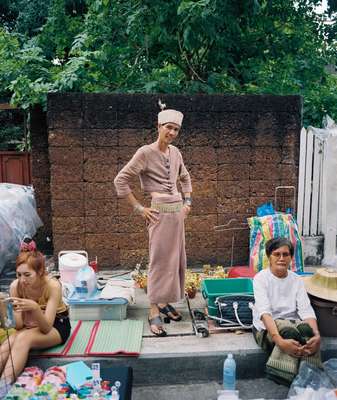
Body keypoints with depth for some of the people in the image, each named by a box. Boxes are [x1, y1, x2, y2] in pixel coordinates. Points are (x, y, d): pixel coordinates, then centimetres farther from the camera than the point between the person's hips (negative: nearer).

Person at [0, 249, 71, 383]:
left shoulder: (53, 286, -29)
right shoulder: (15, 286, -18)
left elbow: (46, 327, -30)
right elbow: (19, 326, -15)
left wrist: (35, 308, -49)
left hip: (57, 325, -4)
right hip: (31, 325, 4)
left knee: (23, 338, -33)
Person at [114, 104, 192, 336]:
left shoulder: (175, 152, 10)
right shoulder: (146, 152, -10)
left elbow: (185, 178, 26)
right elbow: (121, 180, -13)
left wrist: (187, 201, 15)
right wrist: (139, 208, -12)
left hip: (177, 210, 7)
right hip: (159, 210, -7)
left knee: (176, 257, 12)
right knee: (160, 259, -4)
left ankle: (164, 302, 27)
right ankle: (154, 312, 7)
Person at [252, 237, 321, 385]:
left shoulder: (297, 280, 4)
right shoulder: (261, 278, -7)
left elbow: (306, 310, -9)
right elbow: (264, 311, -21)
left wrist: (317, 335, -31)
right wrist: (280, 341, -38)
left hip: (293, 324, 3)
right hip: (266, 327, -3)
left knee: (307, 328, -31)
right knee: (290, 330, -34)